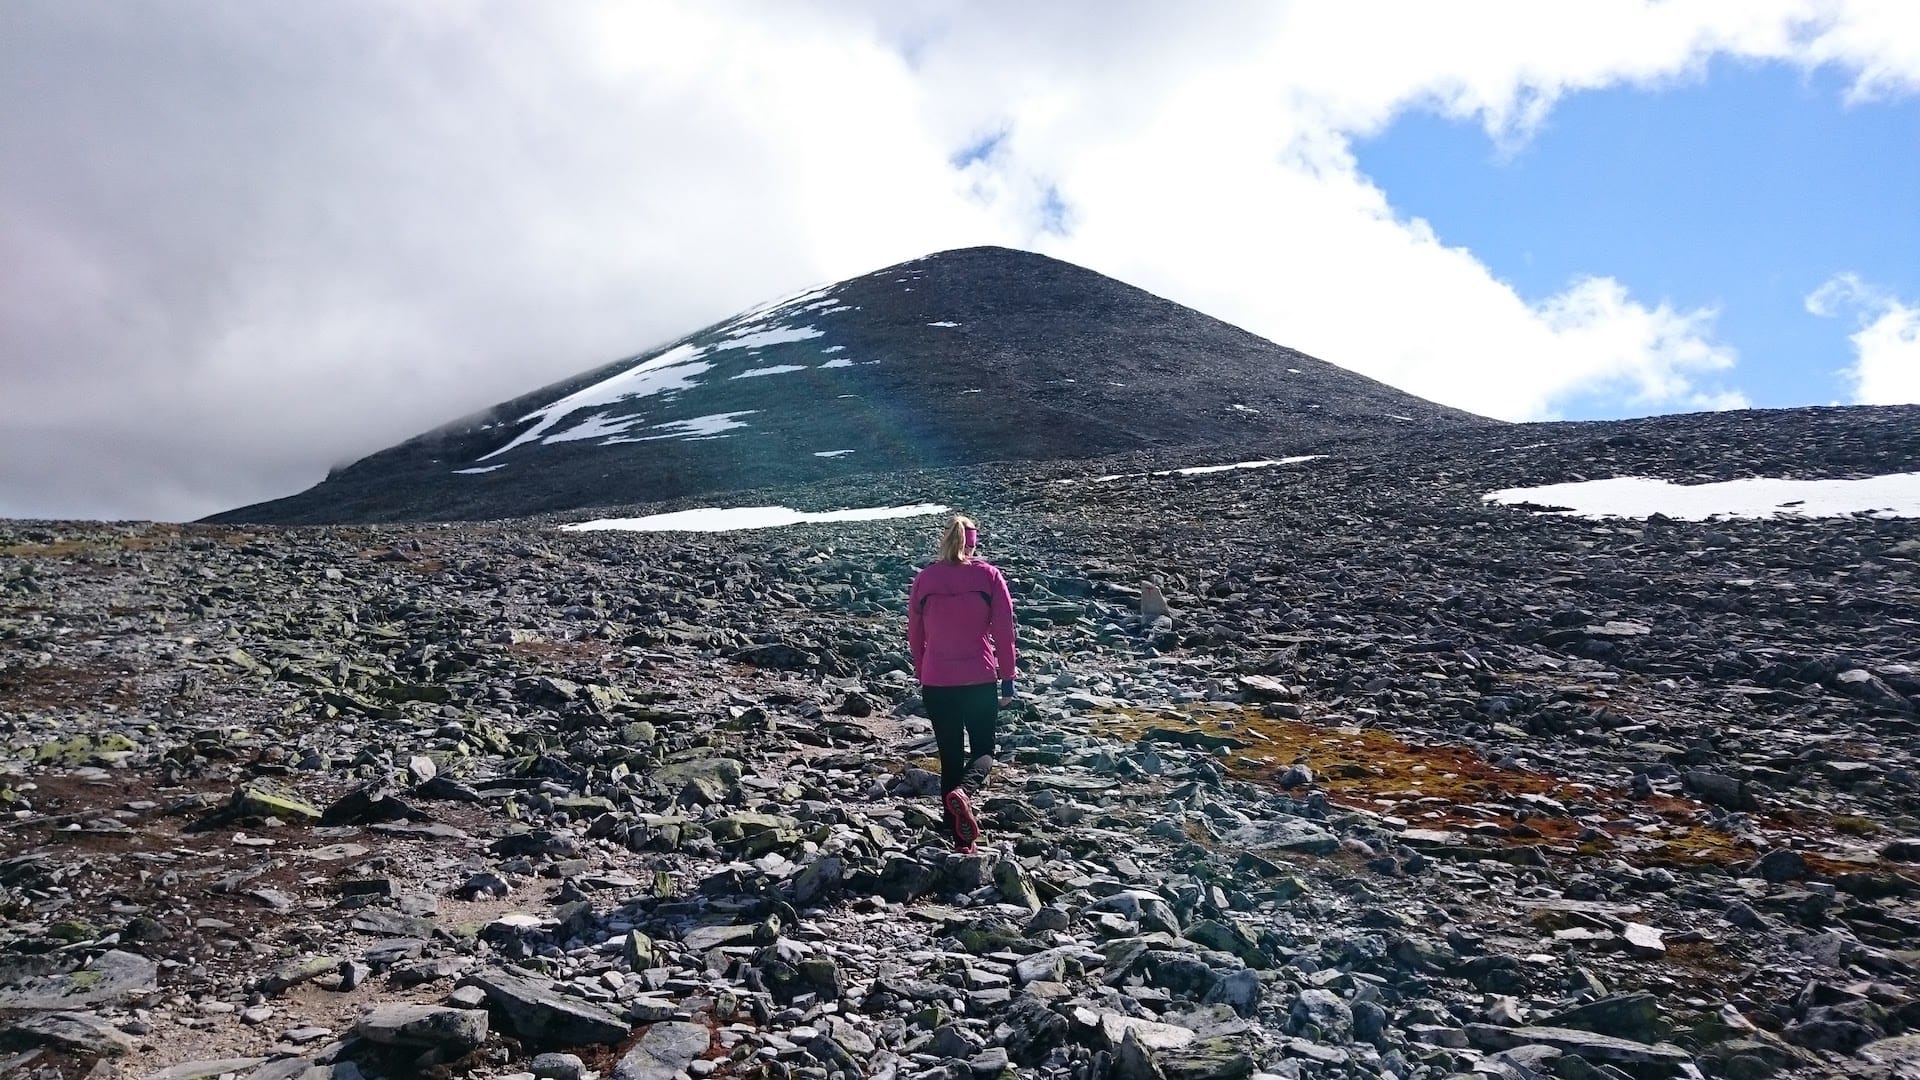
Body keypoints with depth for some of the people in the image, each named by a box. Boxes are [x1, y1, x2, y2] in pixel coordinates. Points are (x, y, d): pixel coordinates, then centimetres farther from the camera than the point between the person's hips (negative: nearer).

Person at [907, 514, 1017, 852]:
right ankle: (963, 792, -19)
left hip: (936, 683, 1)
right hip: (981, 681, -1)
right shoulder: (989, 576, -4)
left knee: (950, 756, 13)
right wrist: (1007, 679, 5)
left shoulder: (925, 579, 0)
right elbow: (1004, 631, -3)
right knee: (983, 751, 14)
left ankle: (961, 838, 15)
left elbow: (915, 633, 8)